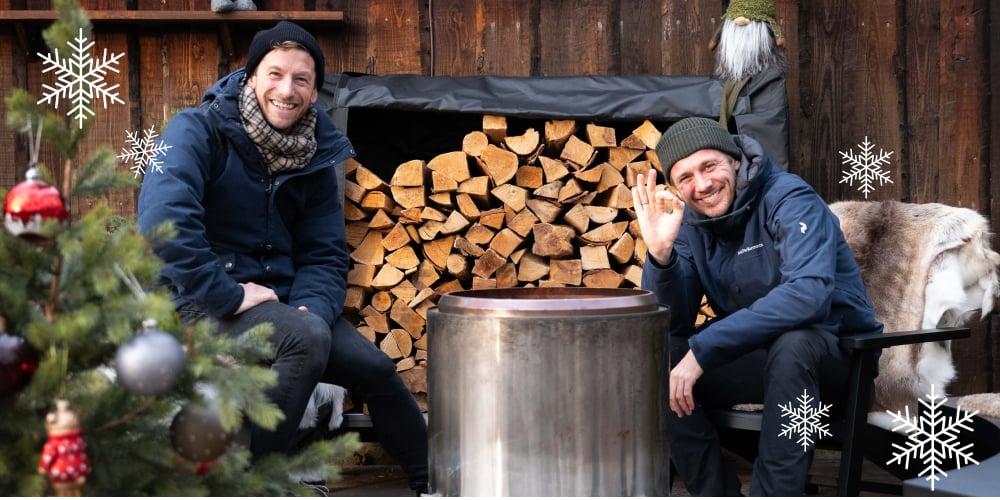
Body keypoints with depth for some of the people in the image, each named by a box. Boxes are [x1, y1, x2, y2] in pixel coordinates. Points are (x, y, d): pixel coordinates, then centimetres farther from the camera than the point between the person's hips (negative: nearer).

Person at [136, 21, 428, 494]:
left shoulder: (316, 156, 6)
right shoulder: (198, 130, -13)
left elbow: (325, 255, 5)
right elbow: (163, 222, -28)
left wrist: (312, 306, -16)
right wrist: (227, 295, -26)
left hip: (279, 300, 7)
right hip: (199, 303, -6)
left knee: (374, 367, 0)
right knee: (306, 336, -31)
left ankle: (433, 483, 22)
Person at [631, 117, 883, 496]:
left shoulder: (789, 199, -18)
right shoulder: (688, 221, -1)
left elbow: (810, 293, -35)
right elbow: (671, 324, -7)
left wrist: (702, 350, -37)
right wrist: (660, 253, -27)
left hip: (834, 354, -5)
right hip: (753, 356, 6)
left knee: (791, 343, -38)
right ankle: (715, 494, -9)